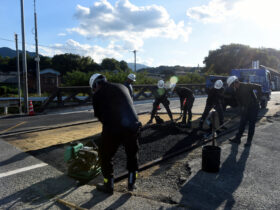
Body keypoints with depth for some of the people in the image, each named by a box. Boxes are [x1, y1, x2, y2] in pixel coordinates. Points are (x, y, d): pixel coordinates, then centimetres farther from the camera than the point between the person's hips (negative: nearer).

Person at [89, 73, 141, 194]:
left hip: (112, 129, -3)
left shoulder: (97, 95, 7)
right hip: (132, 126, 4)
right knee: (132, 154, 25)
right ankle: (131, 183, 35)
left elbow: (99, 116, 11)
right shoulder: (122, 87, 17)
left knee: (106, 157, 19)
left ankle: (108, 186, 30)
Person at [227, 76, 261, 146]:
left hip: (254, 107, -6)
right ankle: (237, 138, 12)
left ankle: (249, 141, 9)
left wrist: (258, 97, -17)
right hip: (245, 108, 6)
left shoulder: (246, 86, -18)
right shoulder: (236, 90, 2)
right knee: (242, 124, 6)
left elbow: (259, 87, -16)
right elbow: (238, 101, 7)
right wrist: (242, 107, -4)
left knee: (251, 124, 1)